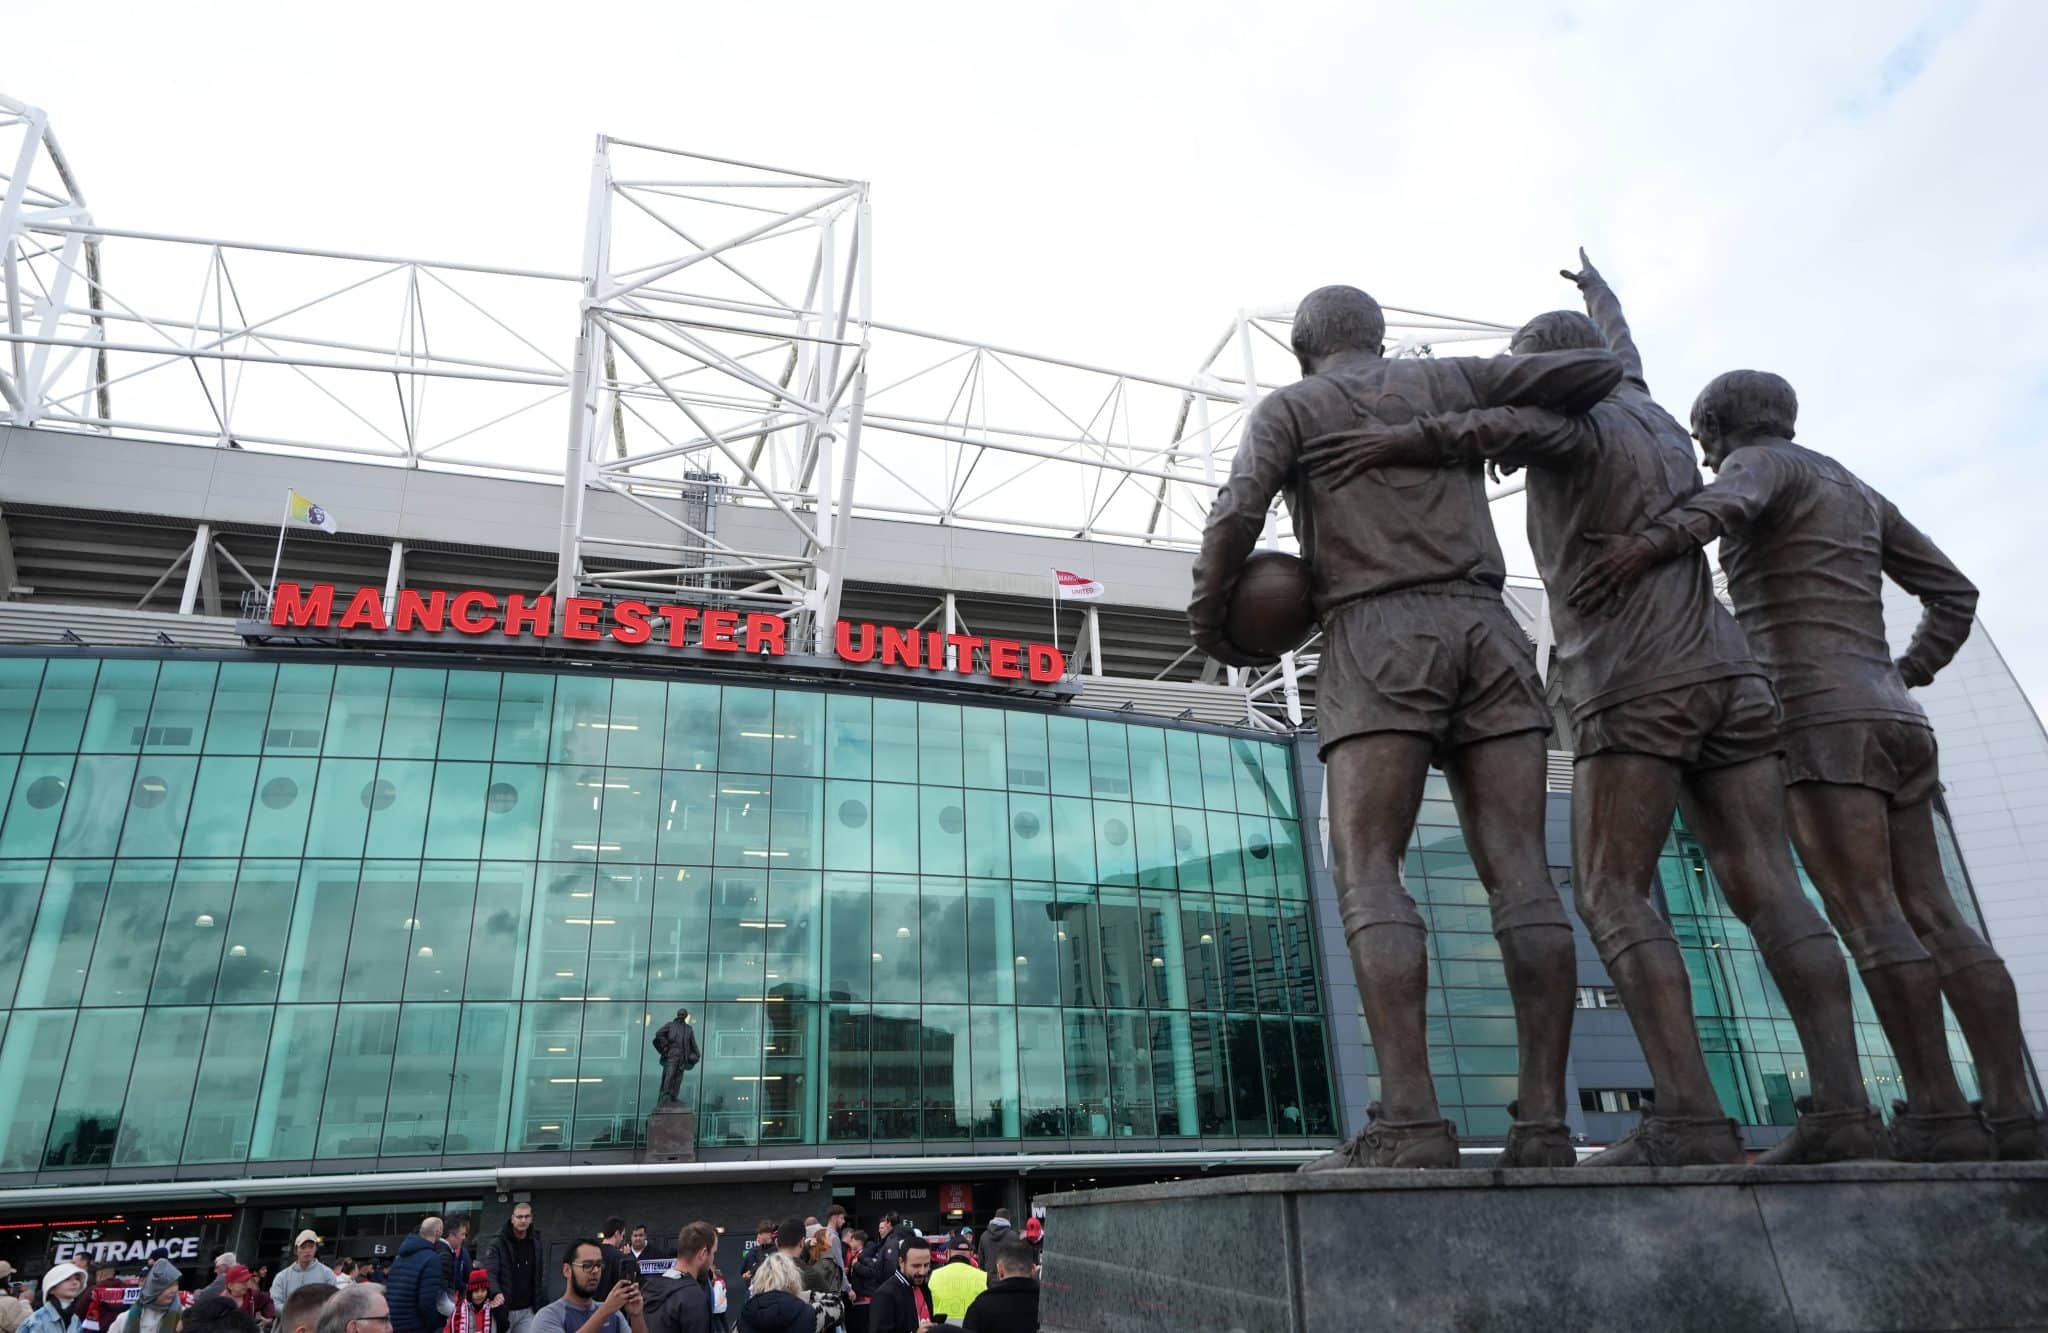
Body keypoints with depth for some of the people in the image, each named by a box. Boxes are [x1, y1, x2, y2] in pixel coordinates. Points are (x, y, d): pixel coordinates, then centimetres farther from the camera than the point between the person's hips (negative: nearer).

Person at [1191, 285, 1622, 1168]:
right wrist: (1543, 421, 43)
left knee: (1367, 878, -12)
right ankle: (1544, 1122, -13)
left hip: (1380, 643, -4)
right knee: (1520, 877, -4)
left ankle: (1409, 1121, -26)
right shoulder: (1449, 379, 24)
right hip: (1486, 637, 4)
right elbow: (1598, 370, 22)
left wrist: (1207, 618, 10)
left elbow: (1237, 513, -5)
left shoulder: (1287, 407, 13)